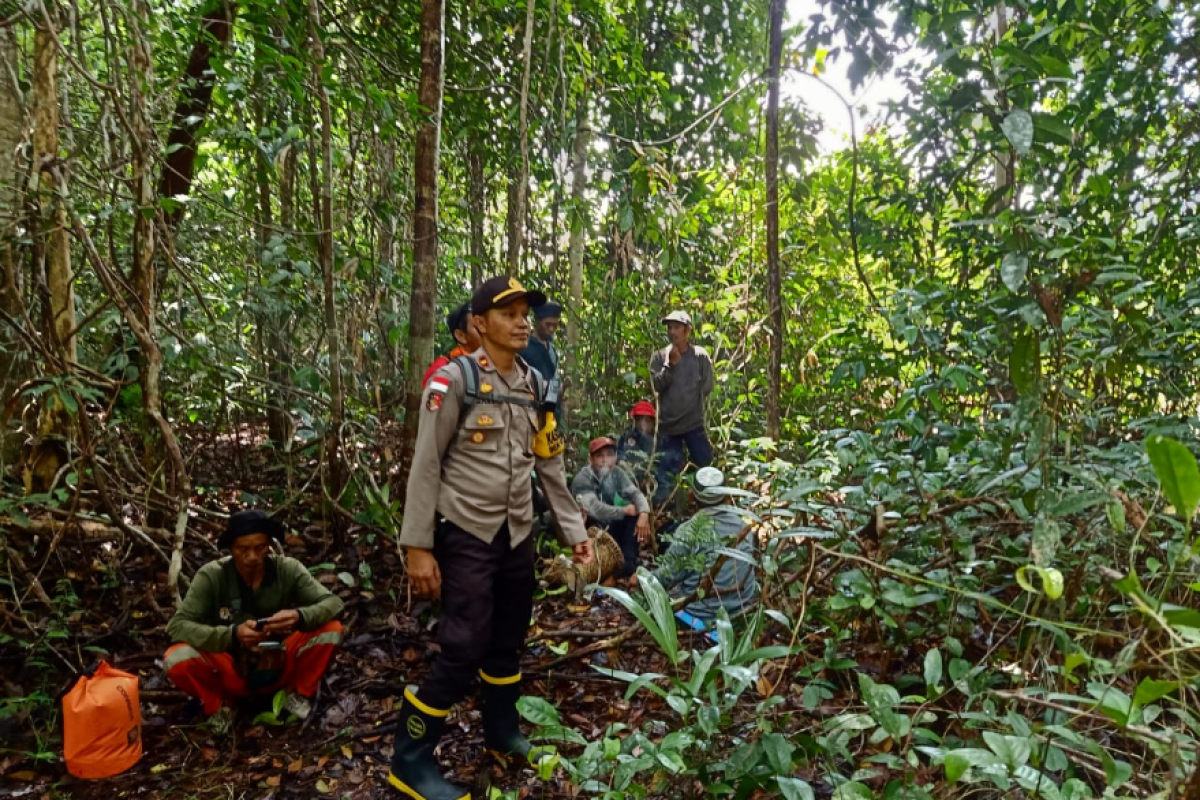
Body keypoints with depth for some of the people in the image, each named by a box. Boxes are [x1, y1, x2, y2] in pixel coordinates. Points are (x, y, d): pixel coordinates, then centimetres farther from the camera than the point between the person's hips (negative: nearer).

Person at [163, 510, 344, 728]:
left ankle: (296, 693, 2)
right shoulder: (211, 575, -17)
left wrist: (300, 616, -39)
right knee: (176, 659, -28)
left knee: (331, 630, -22)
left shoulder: (288, 569, -15)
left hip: (278, 668, 1)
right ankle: (222, 702, 1)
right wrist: (232, 634, -37)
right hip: (231, 672, 0)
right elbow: (177, 625, -22)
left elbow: (333, 603, -18)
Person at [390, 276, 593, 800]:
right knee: (464, 648, -4)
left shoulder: (535, 386, 7)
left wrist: (573, 529, 10)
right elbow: (426, 466, -11)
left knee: (509, 642, 17)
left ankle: (503, 734, 39)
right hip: (465, 535, -6)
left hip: (518, 536, 6)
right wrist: (418, 546, -14)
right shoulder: (453, 380, -11)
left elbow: (550, 465, 12)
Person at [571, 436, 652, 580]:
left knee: (636, 514, -14)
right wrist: (625, 511, -23)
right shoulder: (582, 479, -23)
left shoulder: (617, 473, -3)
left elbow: (635, 492, -11)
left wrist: (644, 513, -32)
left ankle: (629, 562, -19)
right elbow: (595, 509, -34)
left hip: (610, 526, 7)